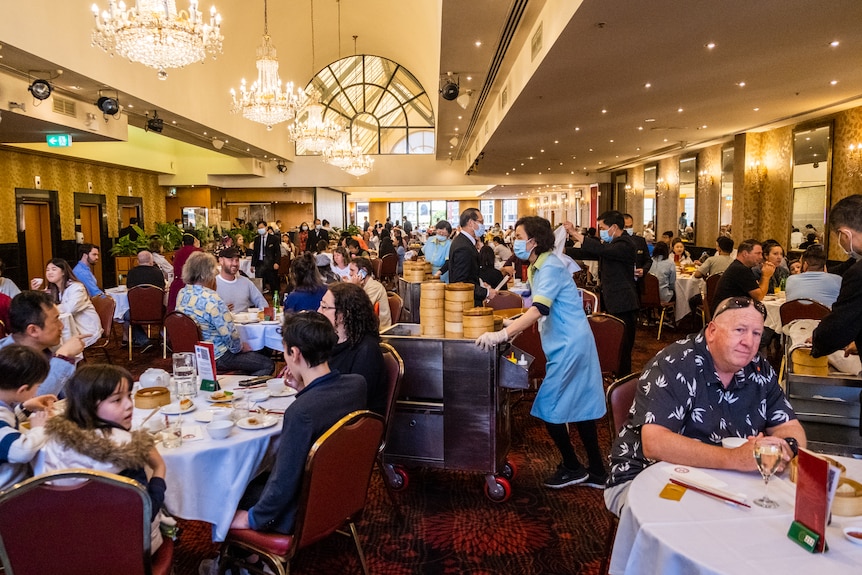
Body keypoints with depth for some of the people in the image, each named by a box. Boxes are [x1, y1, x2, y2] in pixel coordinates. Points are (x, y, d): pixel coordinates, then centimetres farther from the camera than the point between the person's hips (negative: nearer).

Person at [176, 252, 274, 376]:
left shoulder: (182, 294, 0)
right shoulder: (212, 299, -27)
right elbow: (229, 332, -24)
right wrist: (239, 347, -6)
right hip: (216, 358, -9)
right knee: (268, 365, -3)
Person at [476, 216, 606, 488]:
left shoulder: (550, 268, -18)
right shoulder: (540, 266, 12)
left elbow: (540, 309, -32)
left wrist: (503, 334, -39)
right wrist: (517, 323, 12)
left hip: (569, 348, -10)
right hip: (570, 346, 10)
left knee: (548, 408, -2)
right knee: (580, 409, 14)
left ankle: (572, 468, 15)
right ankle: (596, 472, 25)